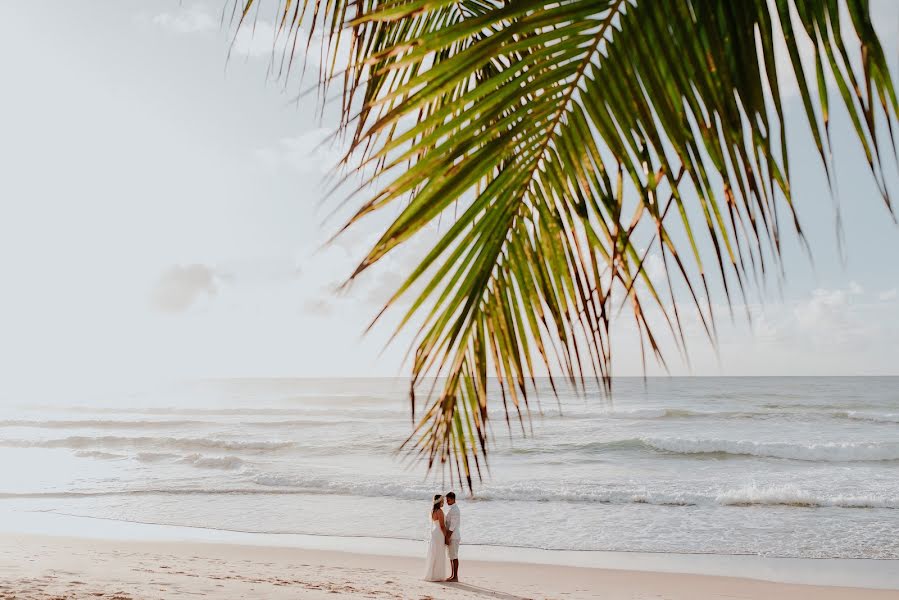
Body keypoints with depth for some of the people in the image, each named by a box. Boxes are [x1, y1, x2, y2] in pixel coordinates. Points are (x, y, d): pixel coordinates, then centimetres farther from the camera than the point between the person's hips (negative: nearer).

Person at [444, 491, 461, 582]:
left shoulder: (454, 510, -17)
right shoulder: (453, 509, 14)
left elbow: (452, 525, -21)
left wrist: (447, 538, -20)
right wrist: (447, 537, 19)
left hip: (453, 537, -10)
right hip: (451, 536, 10)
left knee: (454, 557, -5)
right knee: (451, 556, 13)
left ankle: (455, 577, -1)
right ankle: (453, 575, 18)